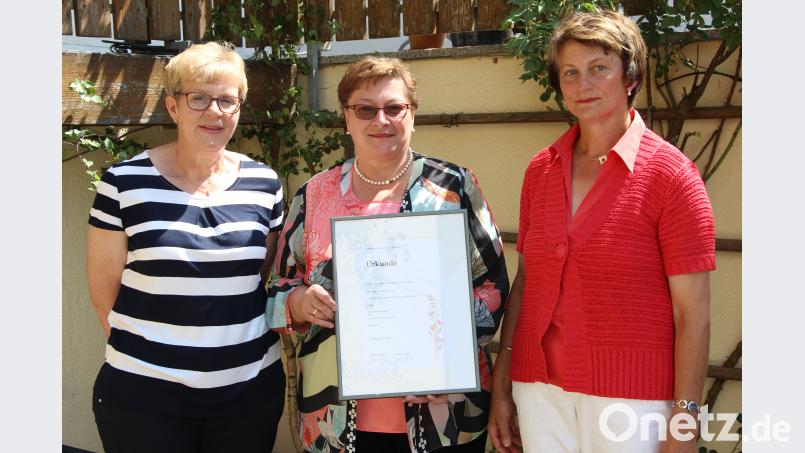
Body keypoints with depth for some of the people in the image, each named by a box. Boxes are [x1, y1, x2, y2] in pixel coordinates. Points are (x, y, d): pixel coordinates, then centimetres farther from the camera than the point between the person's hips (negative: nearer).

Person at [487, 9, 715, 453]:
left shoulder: (670, 174, -8)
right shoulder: (540, 170, 6)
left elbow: (693, 313, -10)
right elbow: (524, 280, 11)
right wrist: (501, 384, 8)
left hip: (633, 396, -4)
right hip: (540, 390, 4)